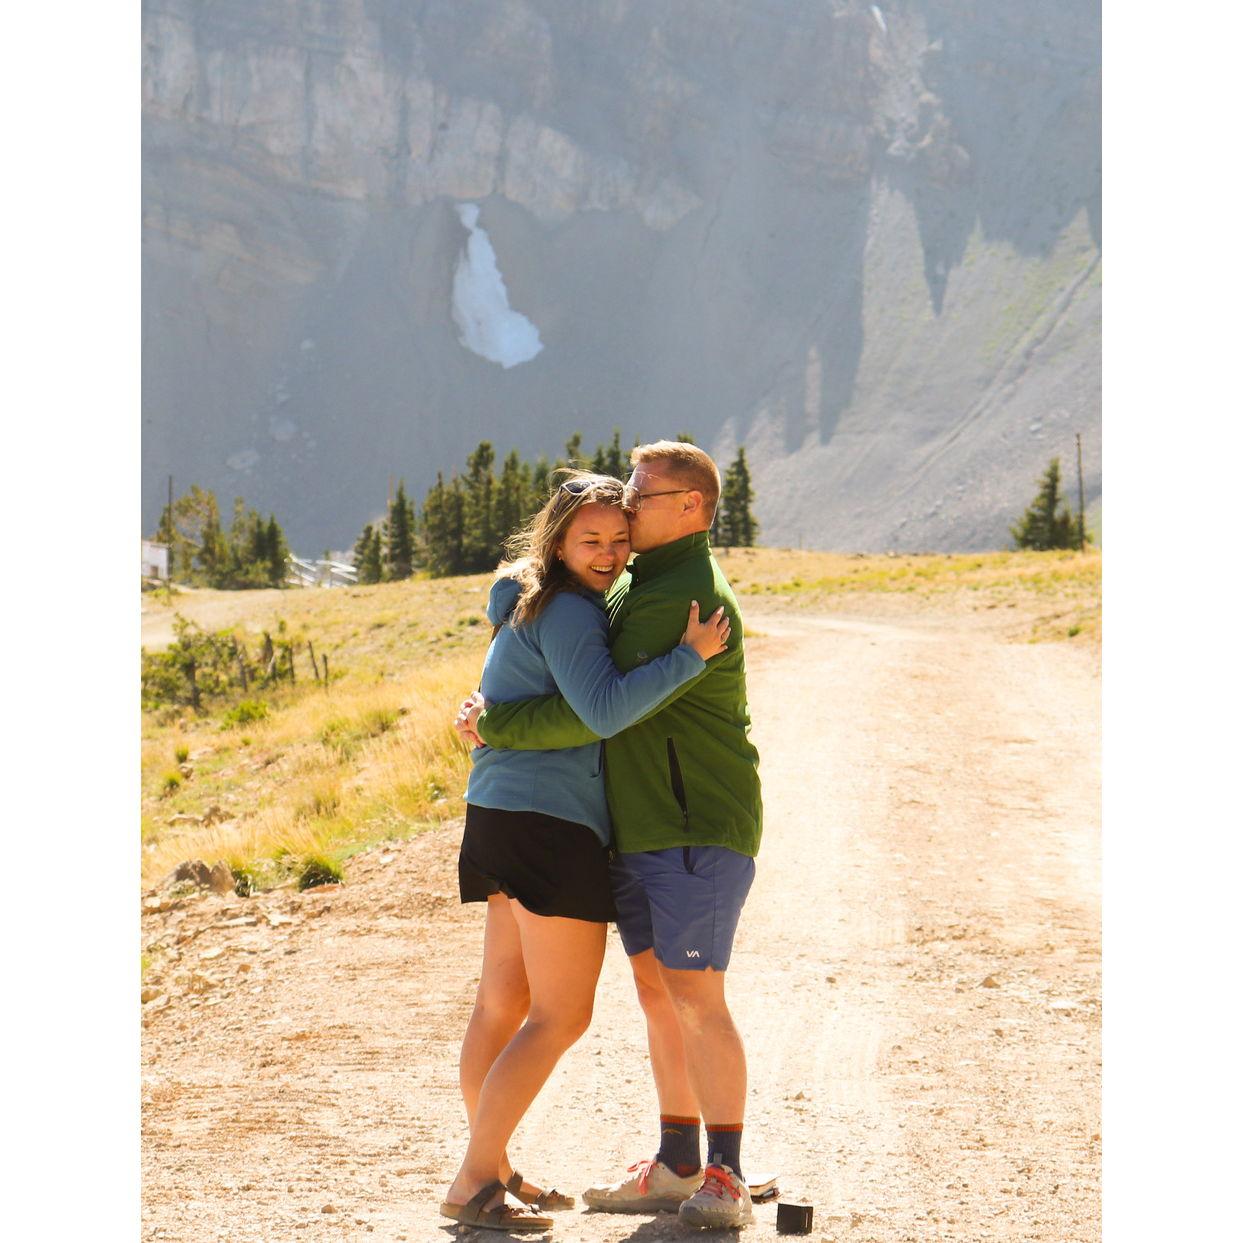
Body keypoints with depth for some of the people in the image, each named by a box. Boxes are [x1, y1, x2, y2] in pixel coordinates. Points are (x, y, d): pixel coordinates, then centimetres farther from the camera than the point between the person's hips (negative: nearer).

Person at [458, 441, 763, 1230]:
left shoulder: (690, 601, -17)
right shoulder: (636, 588, 16)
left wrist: (497, 726, -12)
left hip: (698, 831, -10)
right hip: (639, 830, 10)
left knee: (696, 998, -9)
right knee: (657, 992, 11)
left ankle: (726, 1179, -3)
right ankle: (678, 1168, 19)